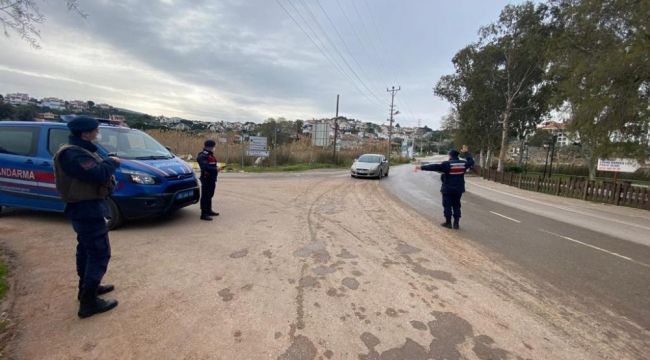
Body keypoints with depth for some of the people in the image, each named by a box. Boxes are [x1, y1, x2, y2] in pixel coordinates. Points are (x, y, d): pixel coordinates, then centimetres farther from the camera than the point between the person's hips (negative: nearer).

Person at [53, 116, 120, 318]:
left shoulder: (79, 151, 14)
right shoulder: (72, 154, -22)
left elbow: (93, 172, 14)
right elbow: (97, 174, -31)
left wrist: (108, 164, -2)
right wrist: (111, 163, -15)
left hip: (84, 208, 12)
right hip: (87, 209, -12)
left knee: (86, 249, 21)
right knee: (100, 253, -8)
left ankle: (86, 288, 37)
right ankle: (88, 302, -2)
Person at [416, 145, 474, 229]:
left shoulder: (447, 164, -16)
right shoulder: (463, 163, 3)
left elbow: (435, 167, -22)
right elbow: (471, 162, 24)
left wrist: (422, 167, -22)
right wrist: (466, 152, 33)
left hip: (448, 189, -5)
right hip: (458, 189, 6)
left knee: (447, 205, 5)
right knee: (456, 205, 14)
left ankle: (448, 222, 10)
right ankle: (456, 223, 16)